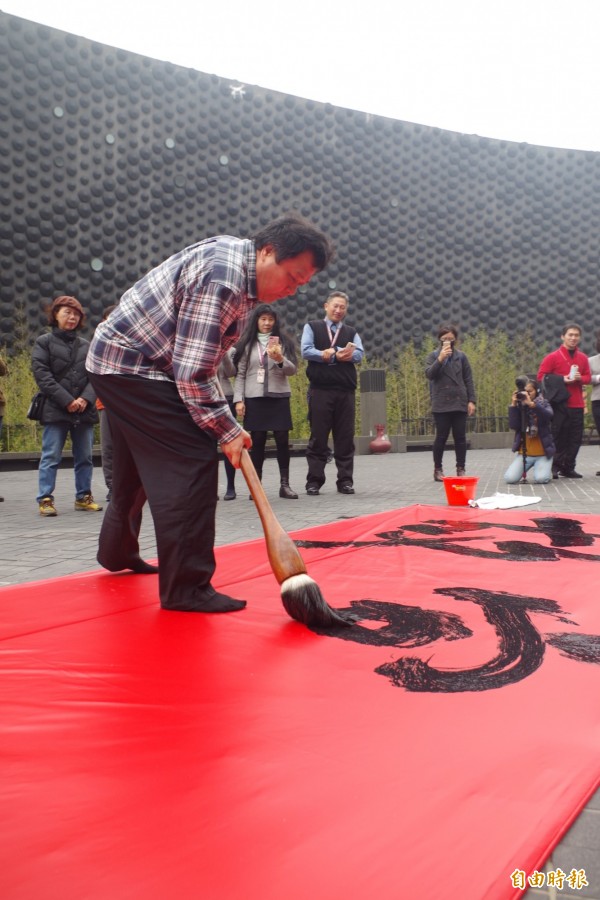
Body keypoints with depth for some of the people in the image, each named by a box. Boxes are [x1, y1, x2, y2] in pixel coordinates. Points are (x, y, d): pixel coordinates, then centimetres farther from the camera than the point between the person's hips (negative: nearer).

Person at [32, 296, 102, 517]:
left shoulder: (86, 345, 14)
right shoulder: (44, 342, 3)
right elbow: (42, 375, -7)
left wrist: (86, 399, -10)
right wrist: (66, 401, -14)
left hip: (84, 410, 4)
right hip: (55, 410, -4)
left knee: (85, 457, 8)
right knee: (51, 457, -3)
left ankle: (83, 496, 18)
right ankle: (45, 499, 3)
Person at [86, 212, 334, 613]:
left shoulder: (237, 254, 5)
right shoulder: (221, 280, -27)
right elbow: (191, 374, -27)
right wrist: (227, 430, -19)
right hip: (133, 366, -11)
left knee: (140, 465, 22)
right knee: (193, 462, -16)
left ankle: (118, 551, 40)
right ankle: (187, 587, -11)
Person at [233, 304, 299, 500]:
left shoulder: (283, 341, 7)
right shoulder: (247, 344, 8)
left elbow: (292, 370, 1)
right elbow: (240, 374, 7)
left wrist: (280, 359, -18)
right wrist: (238, 399, -1)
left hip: (279, 397, 0)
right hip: (254, 398, 0)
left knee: (282, 440, 0)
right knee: (257, 441, 4)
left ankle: (284, 484, 7)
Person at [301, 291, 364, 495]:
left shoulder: (351, 332, 17)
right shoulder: (312, 327, 10)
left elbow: (358, 355, -1)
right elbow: (306, 351, -7)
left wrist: (329, 354, -14)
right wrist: (339, 355, -11)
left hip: (346, 391, 3)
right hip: (320, 390, -2)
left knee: (345, 437, 3)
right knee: (318, 437, -1)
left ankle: (345, 480, 8)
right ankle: (314, 481, 4)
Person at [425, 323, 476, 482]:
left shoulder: (461, 356, 7)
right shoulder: (433, 356, 4)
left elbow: (468, 380, 7)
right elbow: (429, 374, -11)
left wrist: (471, 400, 1)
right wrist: (440, 359, -20)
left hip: (460, 403, 2)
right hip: (441, 404, -2)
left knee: (460, 437, 4)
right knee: (441, 437, 1)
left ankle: (461, 469, 12)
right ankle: (438, 469, 11)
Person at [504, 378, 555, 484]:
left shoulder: (544, 404, 0)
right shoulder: (519, 406, 4)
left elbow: (548, 415, -23)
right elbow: (513, 425, -10)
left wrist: (531, 404, -33)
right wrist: (513, 405, -16)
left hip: (543, 453, -2)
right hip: (524, 453, 2)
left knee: (541, 479, -24)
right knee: (509, 478, -16)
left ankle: (546, 469, 13)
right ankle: (523, 471, 19)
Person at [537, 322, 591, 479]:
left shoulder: (583, 358, 10)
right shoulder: (553, 357, -3)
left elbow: (588, 377, 16)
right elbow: (541, 377, -5)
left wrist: (580, 378, -7)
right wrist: (561, 380, -15)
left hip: (577, 404, 4)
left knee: (576, 438, 5)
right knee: (559, 437, -2)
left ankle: (568, 467, 14)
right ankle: (555, 467, 8)